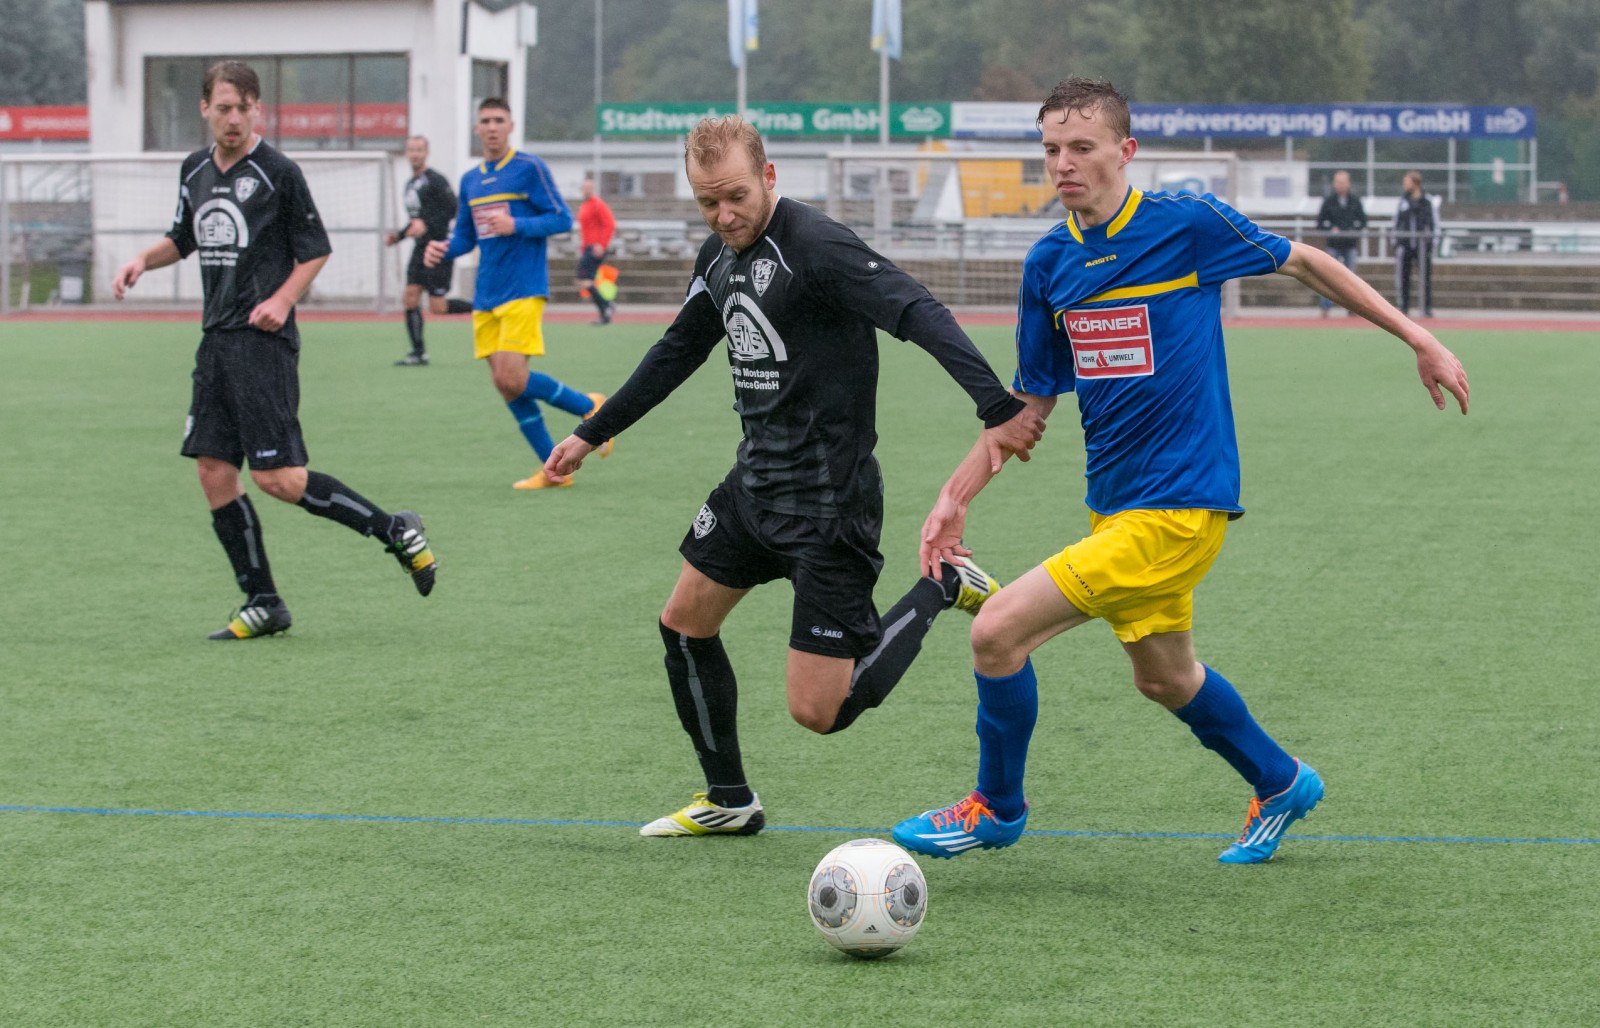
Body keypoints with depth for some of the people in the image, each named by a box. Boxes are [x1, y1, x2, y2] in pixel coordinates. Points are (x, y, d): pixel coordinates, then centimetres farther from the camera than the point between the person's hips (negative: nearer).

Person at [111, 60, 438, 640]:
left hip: (263, 338, -7)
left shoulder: (277, 172, -8)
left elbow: (316, 249, -1)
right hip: (217, 338, 7)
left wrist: (282, 299, -16)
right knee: (213, 470, 3)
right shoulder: (195, 171, 11)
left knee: (277, 477, -14)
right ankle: (262, 604, 11)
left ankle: (396, 532, 0)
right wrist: (144, 260, 7)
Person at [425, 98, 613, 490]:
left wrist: (516, 226, -20)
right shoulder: (470, 180, 15)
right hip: (487, 296, 7)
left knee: (513, 379, -17)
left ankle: (590, 407, 5)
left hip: (523, 290, -7)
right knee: (504, 383, 3)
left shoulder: (529, 168, -4)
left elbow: (562, 220, -7)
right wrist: (442, 249, 0)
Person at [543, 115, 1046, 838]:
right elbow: (679, 350, 24)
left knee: (819, 711, -10)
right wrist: (592, 435, 30)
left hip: (827, 501, -9)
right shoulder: (720, 255, 8)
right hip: (754, 482, 9)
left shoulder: (815, 247, -20)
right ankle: (728, 802, 34)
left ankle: (941, 590, 10)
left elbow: (918, 314, -32)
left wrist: (997, 408, -45)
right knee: (684, 624, 18)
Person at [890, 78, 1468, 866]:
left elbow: (1303, 263, 2)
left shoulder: (1188, 224, -13)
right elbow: (1031, 399, 12)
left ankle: (996, 806, 9)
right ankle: (1280, 785, 47)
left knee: (998, 631, -13)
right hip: (1114, 507, 7)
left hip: (1178, 503, -7)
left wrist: (1419, 340, 5)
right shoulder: (1050, 262, 3)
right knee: (1164, 678, 22)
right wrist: (955, 497, 4)